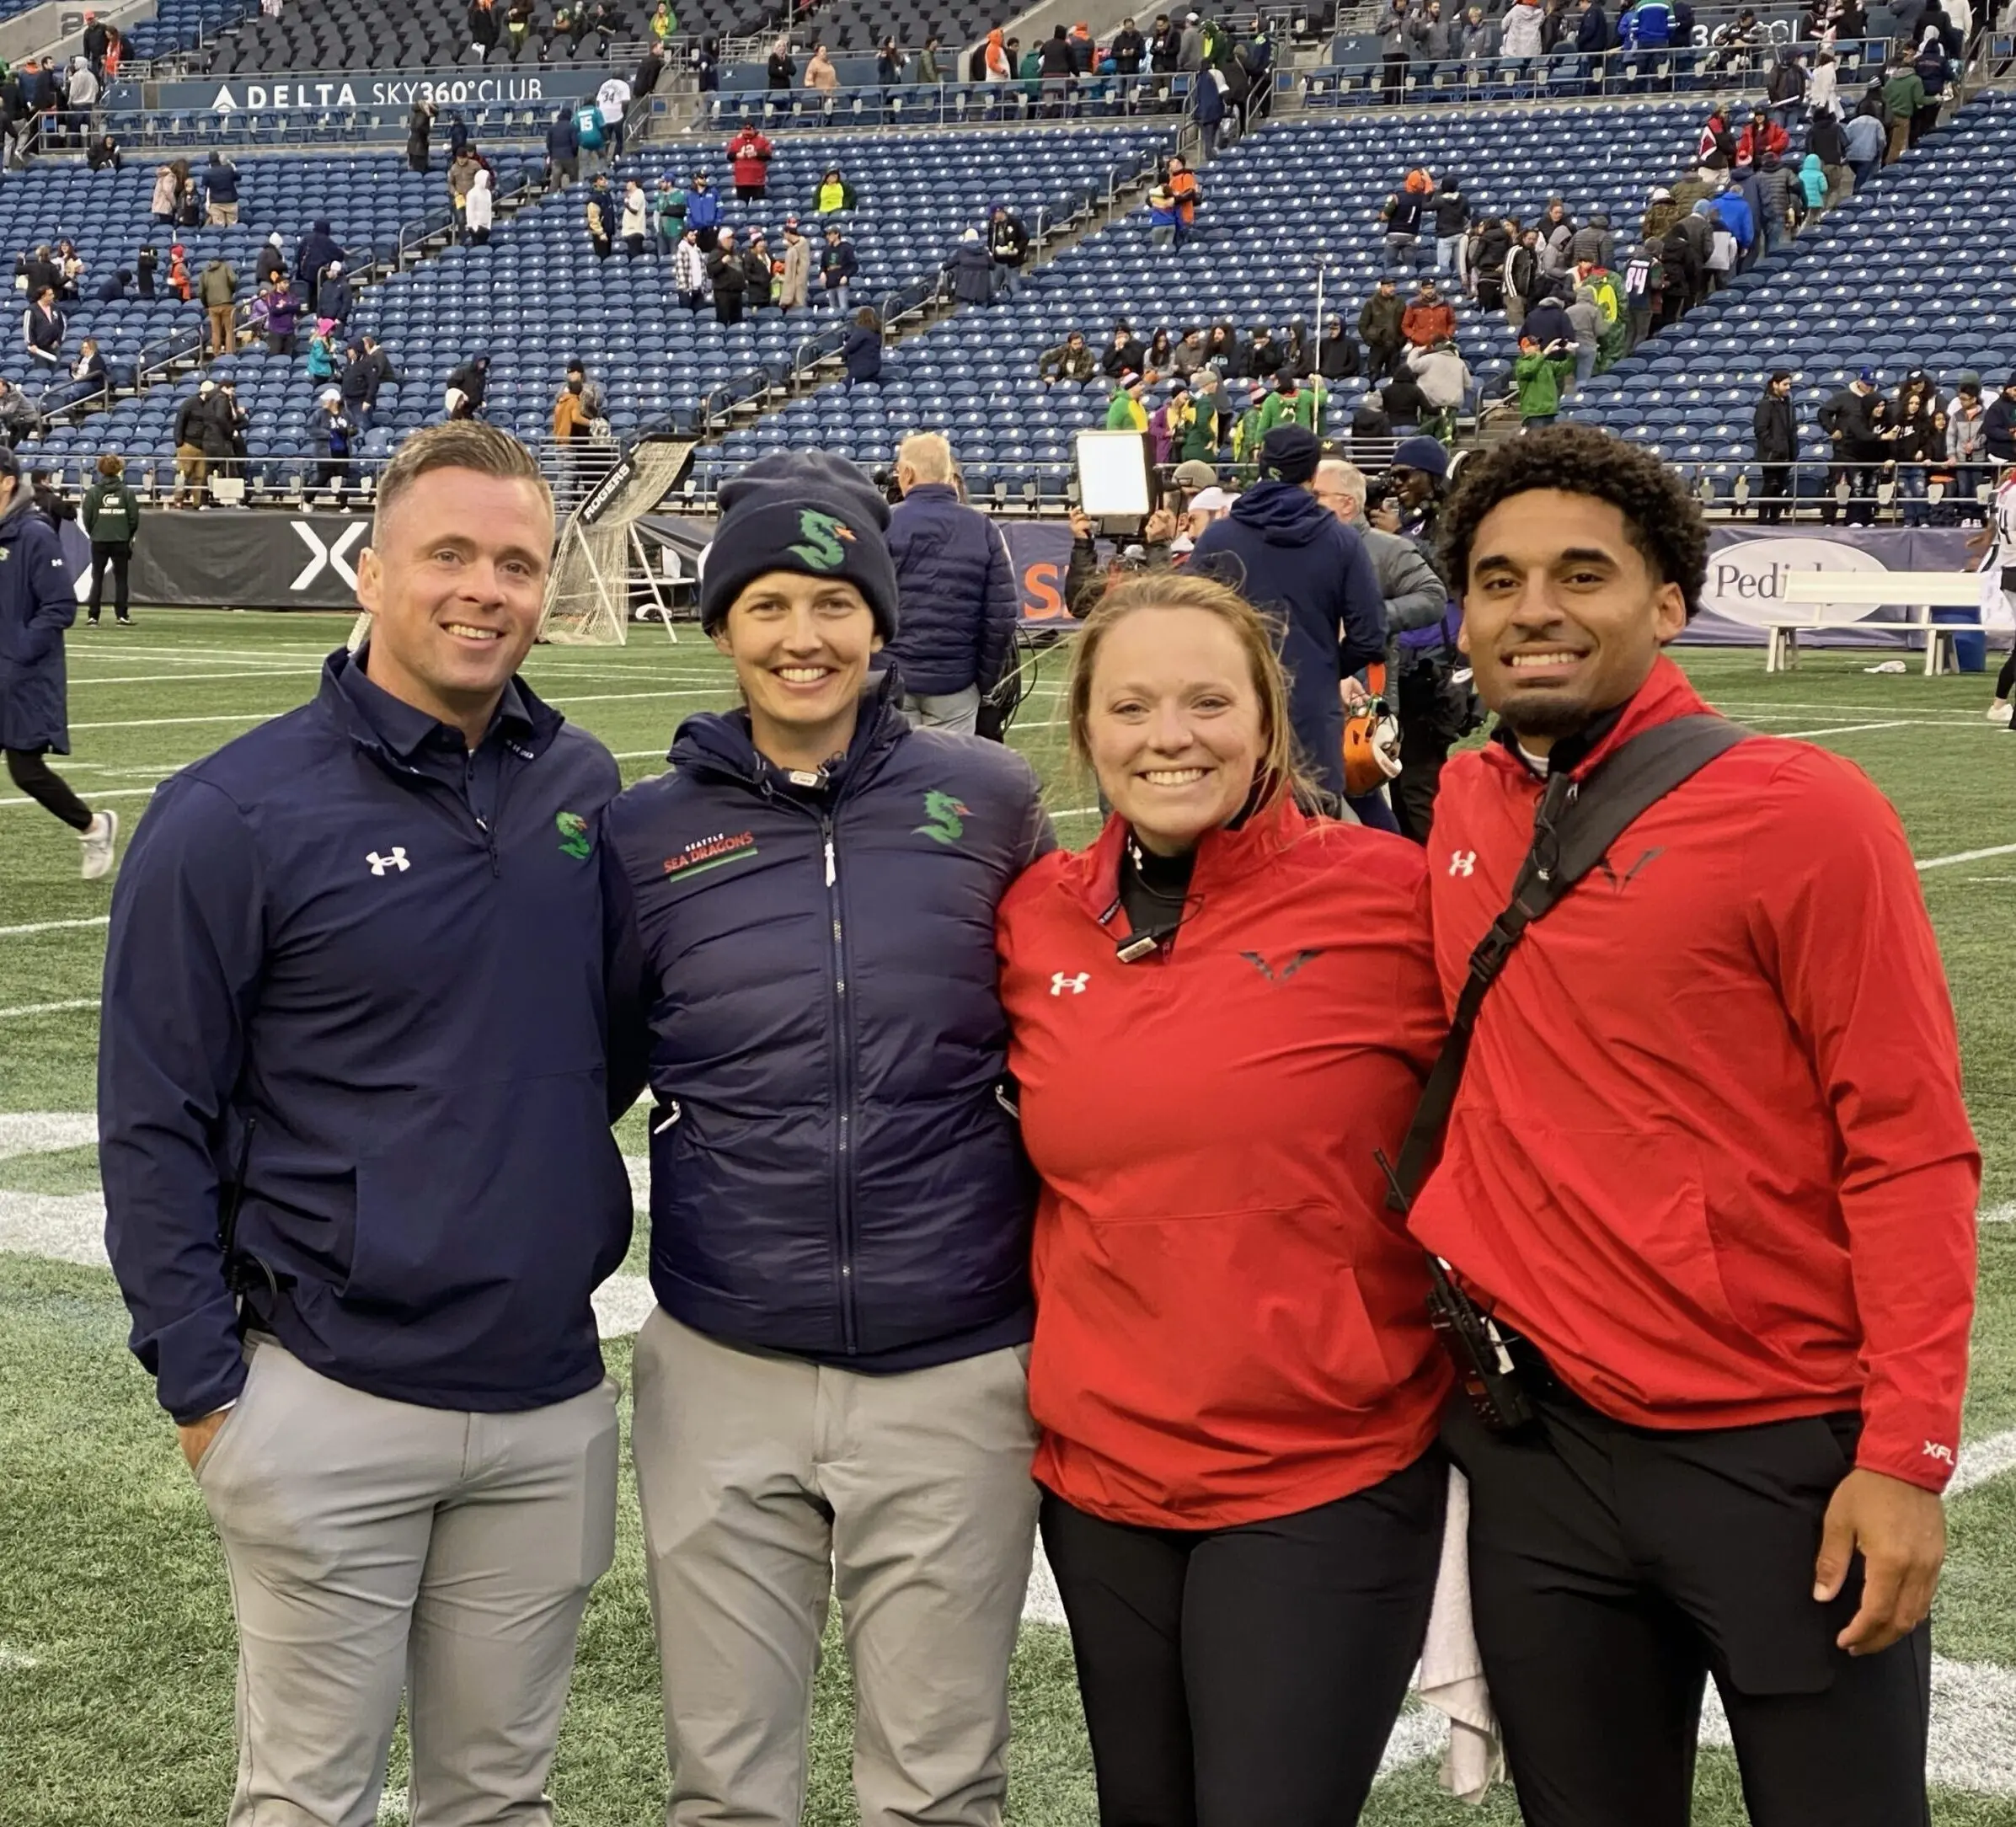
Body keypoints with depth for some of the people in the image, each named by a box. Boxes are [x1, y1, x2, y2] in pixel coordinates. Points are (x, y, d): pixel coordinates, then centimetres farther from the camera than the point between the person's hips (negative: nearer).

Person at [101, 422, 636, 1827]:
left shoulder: (585, 786, 4)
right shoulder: (232, 818, -10)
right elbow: (157, 1127, -7)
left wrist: (552, 1151, 2)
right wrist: (202, 1386, -7)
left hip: (552, 1399, 4)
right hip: (332, 1407, -4)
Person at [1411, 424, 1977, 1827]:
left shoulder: (1803, 812, -11)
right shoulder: (1466, 807, 4)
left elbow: (1911, 1149, -12)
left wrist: (1905, 1452, -15)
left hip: (1786, 1452, -5)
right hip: (1540, 1445, 5)